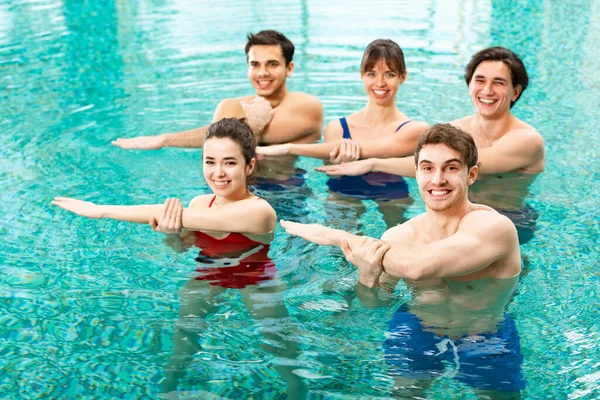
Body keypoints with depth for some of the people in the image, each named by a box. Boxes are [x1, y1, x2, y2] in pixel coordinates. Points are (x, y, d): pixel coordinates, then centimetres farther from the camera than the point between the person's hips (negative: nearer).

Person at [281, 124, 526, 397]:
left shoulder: (495, 227, -27)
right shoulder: (397, 237, -12)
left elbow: (416, 266, -41)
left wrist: (334, 236, -31)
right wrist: (367, 279, -31)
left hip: (486, 349, -3)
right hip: (417, 335, 3)